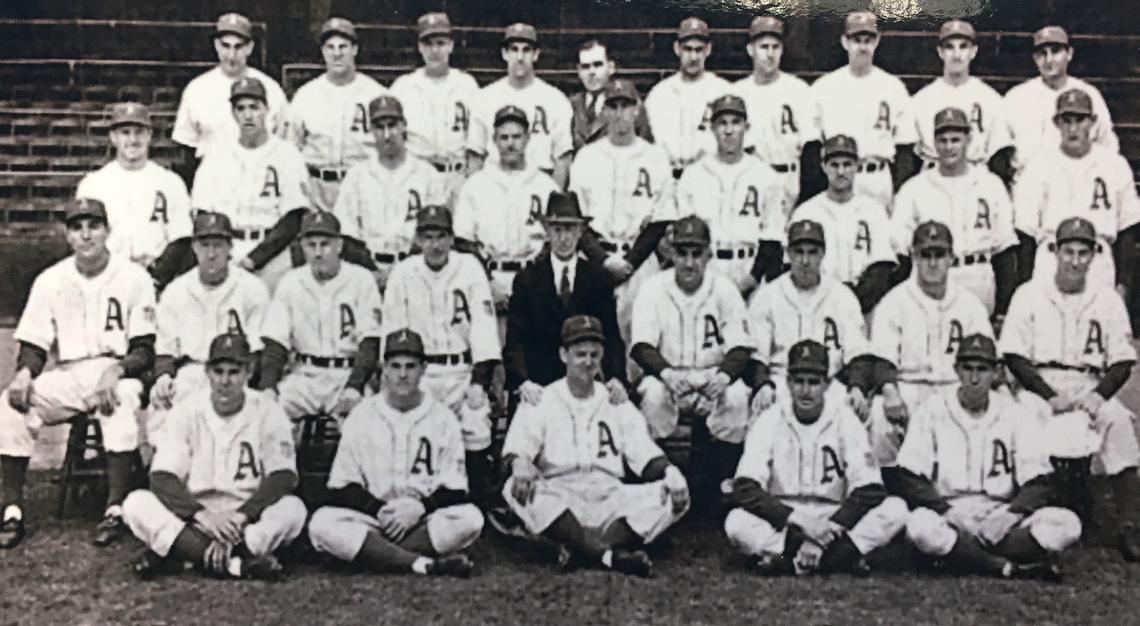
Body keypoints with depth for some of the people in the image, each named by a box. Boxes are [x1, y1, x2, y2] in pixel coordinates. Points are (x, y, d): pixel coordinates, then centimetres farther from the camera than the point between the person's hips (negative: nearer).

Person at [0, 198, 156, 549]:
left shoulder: (133, 277, -1)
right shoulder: (50, 280, 9)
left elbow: (146, 351, -4)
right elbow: (34, 345, 8)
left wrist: (117, 369, -25)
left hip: (118, 374, -3)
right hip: (67, 376, 3)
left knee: (121, 403, -37)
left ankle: (115, 510, -34)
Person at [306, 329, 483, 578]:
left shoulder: (443, 417, 4)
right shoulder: (362, 415, 5)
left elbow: (455, 490, 1)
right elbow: (340, 487, 1)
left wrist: (420, 507, -17)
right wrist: (379, 510, -14)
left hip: (424, 522, 0)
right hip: (370, 517, 1)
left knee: (469, 518, -30)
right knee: (322, 523, -29)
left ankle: (371, 553, -24)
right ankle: (424, 563, -32)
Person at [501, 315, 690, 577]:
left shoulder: (617, 403, 19)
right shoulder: (541, 401, 11)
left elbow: (644, 452, 9)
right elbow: (517, 443, -5)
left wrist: (670, 471, -14)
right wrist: (519, 462, -31)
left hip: (610, 499, 2)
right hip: (558, 504, -2)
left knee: (675, 494, -21)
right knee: (517, 489, -33)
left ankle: (581, 550, -34)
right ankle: (611, 555, -43)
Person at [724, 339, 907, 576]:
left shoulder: (844, 419, -4)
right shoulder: (770, 420, -5)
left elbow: (870, 489, -9)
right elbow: (745, 489, -15)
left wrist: (830, 527, -23)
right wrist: (797, 519, -27)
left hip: (833, 521, 1)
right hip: (781, 524, -1)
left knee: (896, 509, -23)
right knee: (736, 523, -32)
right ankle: (841, 556, -25)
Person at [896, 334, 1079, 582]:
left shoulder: (1015, 414, 7)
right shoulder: (932, 411, 1)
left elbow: (1039, 484, 2)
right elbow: (909, 481, -3)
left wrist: (1010, 515, -16)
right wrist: (949, 512, -17)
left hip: (1001, 518, 2)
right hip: (947, 515, -2)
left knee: (1068, 524, -22)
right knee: (921, 526, -37)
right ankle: (1013, 568, -25)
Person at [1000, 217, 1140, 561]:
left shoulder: (1107, 299, 10)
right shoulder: (1030, 294, 5)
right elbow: (1013, 356, -1)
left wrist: (1100, 394, -12)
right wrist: (1050, 396, -13)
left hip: (1092, 388, 2)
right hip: (1038, 387, -1)